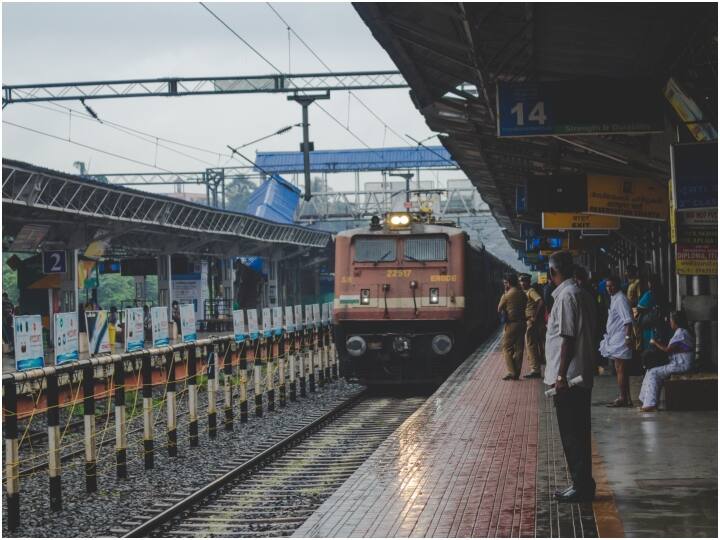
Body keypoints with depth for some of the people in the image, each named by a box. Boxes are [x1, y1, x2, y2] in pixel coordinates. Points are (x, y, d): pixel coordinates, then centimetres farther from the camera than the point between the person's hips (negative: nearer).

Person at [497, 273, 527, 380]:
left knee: (507, 348, 2)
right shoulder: (522, 295, 5)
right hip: (521, 323, 6)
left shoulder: (506, 296, -11)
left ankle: (512, 372, -6)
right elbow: (524, 307, 12)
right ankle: (517, 373, 10)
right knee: (519, 349, 8)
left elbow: (499, 309, 1)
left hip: (511, 324, -6)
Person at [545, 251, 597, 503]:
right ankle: (582, 484, 19)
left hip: (569, 377, -10)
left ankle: (582, 486, 0)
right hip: (579, 376, 10)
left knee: (573, 434, -4)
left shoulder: (566, 295, -15)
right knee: (576, 432, 14)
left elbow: (568, 337, -19)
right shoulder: (577, 293, 15)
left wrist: (561, 375, -20)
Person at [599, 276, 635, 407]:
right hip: (614, 340, 10)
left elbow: (628, 320, -21)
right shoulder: (614, 298, 16)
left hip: (620, 340, -10)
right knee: (620, 370, 14)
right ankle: (626, 398, 19)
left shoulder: (620, 299, -14)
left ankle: (623, 398, -4)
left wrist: (628, 337, -26)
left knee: (620, 370, -7)